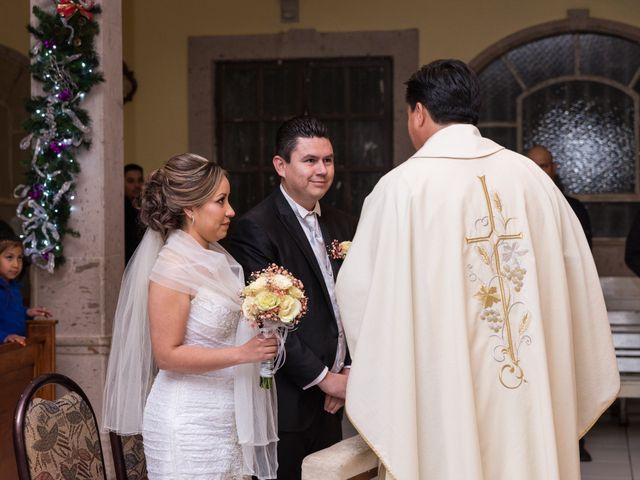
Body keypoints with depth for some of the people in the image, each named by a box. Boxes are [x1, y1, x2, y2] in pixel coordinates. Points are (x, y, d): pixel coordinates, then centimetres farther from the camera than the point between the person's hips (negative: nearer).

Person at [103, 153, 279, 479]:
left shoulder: (216, 257, 7)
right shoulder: (172, 267, -16)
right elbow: (167, 354, -17)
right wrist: (242, 353, -22)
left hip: (226, 416, 8)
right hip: (189, 422, -7)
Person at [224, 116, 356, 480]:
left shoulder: (343, 225, 11)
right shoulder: (255, 229, -12)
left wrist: (350, 371, 0)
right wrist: (323, 378, -13)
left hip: (332, 404, 7)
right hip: (288, 405, -6)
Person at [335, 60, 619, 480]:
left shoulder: (404, 185, -10)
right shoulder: (532, 175, 2)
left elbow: (359, 287, -4)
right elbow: (578, 275, 6)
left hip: (445, 394, -4)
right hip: (533, 389, 4)